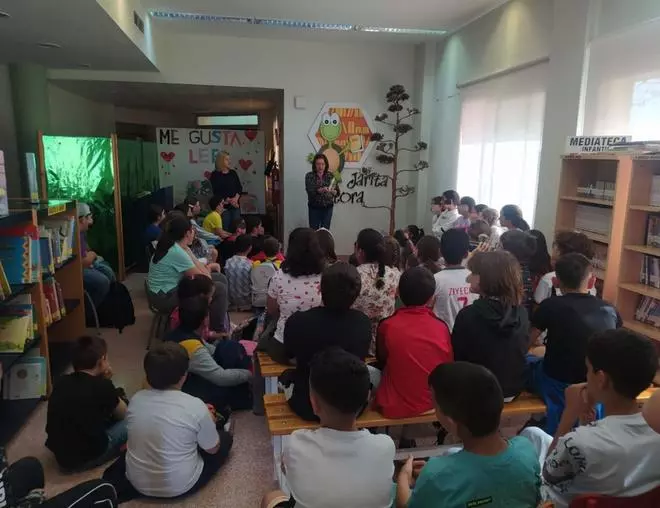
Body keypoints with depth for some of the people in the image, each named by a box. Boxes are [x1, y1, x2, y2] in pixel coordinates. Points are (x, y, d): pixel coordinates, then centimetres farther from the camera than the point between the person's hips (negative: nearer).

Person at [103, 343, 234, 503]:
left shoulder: (136, 399, -11)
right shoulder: (195, 406, -26)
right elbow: (212, 449, -10)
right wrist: (208, 420, 10)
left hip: (137, 481, 5)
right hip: (178, 486, -4)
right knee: (226, 438, 14)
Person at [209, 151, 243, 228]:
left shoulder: (233, 173, 13)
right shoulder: (215, 175, -2)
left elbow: (240, 187, 10)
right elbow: (216, 192, -8)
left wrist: (236, 198, -7)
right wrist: (227, 200, -13)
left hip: (235, 205, 5)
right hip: (223, 205, -5)